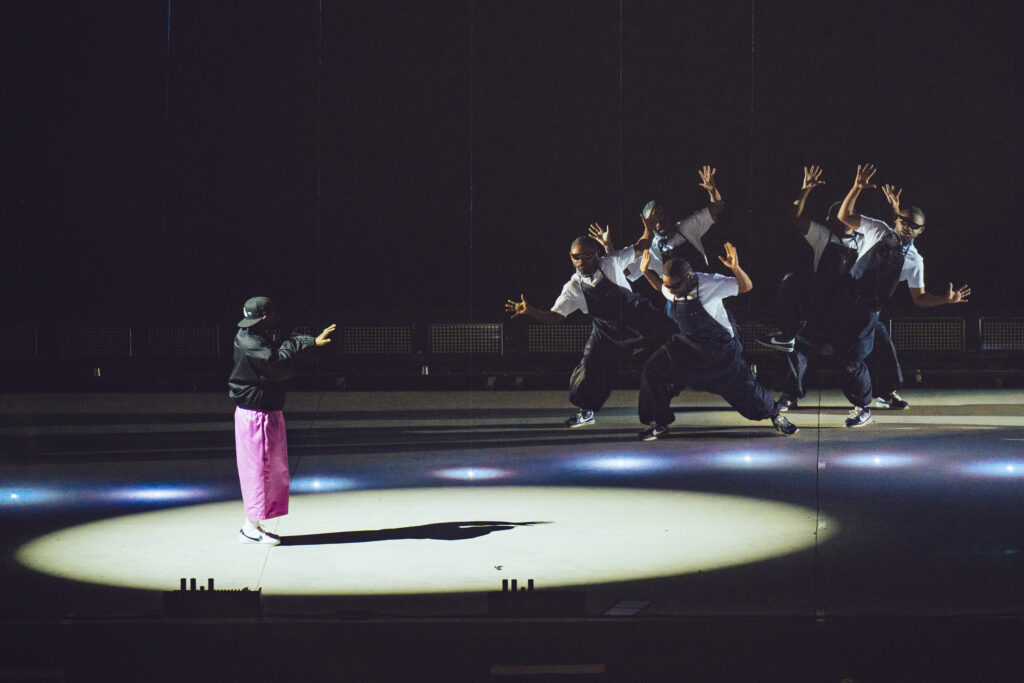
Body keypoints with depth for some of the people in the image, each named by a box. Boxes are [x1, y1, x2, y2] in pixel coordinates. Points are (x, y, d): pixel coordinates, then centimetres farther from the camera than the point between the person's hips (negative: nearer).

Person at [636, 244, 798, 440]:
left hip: (721, 349, -4)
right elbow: (659, 286, 16)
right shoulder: (670, 290, -10)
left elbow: (746, 286, -19)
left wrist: (736, 268, -39)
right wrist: (647, 272, -4)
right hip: (687, 346, 4)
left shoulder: (710, 284, -25)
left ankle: (774, 415, 31)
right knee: (652, 370, -9)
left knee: (743, 386, 1)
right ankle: (660, 424, 6)